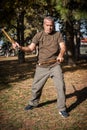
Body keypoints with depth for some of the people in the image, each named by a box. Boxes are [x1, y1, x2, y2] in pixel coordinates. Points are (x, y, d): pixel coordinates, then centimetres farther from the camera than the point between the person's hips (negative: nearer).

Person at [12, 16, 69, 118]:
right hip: (41, 67, 1)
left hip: (55, 65, 0)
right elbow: (31, 48, -7)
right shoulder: (38, 35, 0)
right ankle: (33, 103, 36)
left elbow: (63, 47, -7)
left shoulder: (58, 34, 1)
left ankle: (62, 109, 11)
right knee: (36, 87, 9)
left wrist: (61, 54, -30)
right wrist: (20, 47, -27)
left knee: (61, 86, -5)